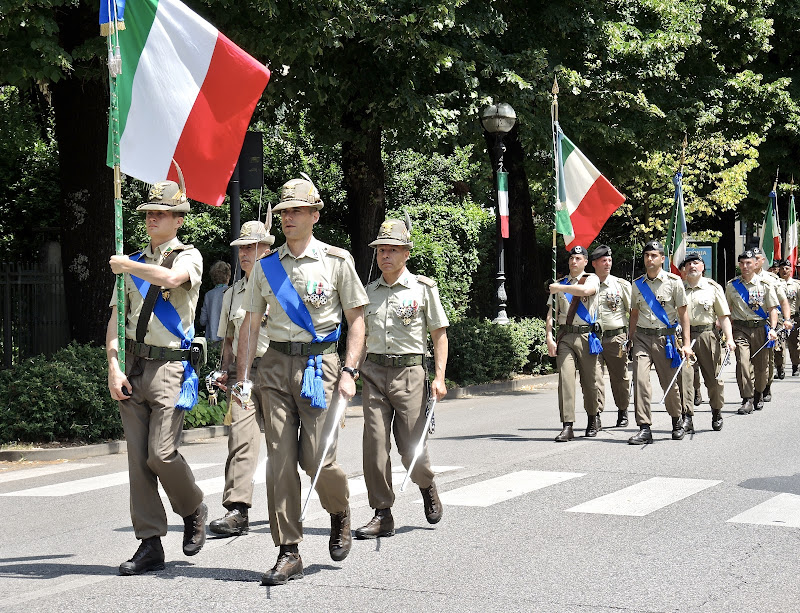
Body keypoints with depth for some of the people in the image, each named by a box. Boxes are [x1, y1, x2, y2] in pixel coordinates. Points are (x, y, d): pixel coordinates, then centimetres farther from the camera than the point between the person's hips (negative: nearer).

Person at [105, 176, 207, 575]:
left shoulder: (188, 256, 1)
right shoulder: (133, 264, 16)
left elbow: (171, 278, -25)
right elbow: (116, 320, 12)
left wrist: (127, 265, -11)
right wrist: (114, 367, -1)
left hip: (169, 367, -5)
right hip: (132, 366, 5)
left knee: (161, 453, -12)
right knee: (138, 457, 2)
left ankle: (194, 511, 17)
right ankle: (150, 544, 7)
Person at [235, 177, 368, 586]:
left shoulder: (337, 261, 2)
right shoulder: (265, 267, 11)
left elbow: (356, 320, 3)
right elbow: (250, 324, 13)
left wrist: (348, 372, -8)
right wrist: (241, 376, 6)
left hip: (319, 363, -3)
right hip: (275, 366, 3)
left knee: (318, 459, -8)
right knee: (279, 460, -1)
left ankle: (340, 514, 25)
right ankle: (288, 554, 4)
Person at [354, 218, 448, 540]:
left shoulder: (423, 288, 1)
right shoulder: (369, 291, 12)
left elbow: (439, 334, 1)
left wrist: (439, 377, -8)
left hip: (409, 372, -3)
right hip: (374, 372, 3)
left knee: (411, 447, -2)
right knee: (374, 445, -3)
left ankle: (427, 486, 30)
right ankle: (382, 515, 4)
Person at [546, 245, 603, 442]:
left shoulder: (592, 279, 6)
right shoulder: (559, 284, 16)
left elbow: (586, 290, -20)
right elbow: (551, 313, 11)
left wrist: (559, 288, -13)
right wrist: (549, 337, -1)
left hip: (586, 335, -2)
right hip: (565, 337, 2)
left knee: (590, 380, 5)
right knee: (565, 378, -9)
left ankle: (594, 418, 28)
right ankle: (567, 427, -11)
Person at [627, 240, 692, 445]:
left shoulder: (673, 281, -1)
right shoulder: (638, 284, 10)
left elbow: (683, 313, 0)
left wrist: (686, 343, -3)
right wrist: (630, 338, 16)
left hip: (665, 337, -2)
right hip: (642, 337, 2)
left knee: (669, 383, 5)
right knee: (640, 380, -13)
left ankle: (677, 420, 31)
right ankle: (644, 429, -11)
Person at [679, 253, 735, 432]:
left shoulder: (713, 288, 7)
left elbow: (723, 316, 6)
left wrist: (729, 338, -5)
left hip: (707, 335, 0)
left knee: (713, 377, 5)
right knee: (684, 375, -11)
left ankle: (717, 413, 27)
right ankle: (687, 417, -9)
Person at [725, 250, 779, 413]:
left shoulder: (765, 284, 2)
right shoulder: (731, 285, 7)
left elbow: (773, 308, 1)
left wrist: (772, 328, -12)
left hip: (760, 328, 0)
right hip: (740, 329, 0)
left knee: (761, 365, 6)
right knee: (742, 362, -16)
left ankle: (759, 394, 30)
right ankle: (747, 400, -15)